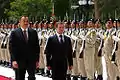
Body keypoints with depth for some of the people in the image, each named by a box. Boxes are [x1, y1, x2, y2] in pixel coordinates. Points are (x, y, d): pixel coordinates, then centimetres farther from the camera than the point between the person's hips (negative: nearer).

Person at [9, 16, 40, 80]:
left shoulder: (34, 32, 4)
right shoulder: (14, 33, -3)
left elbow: (37, 46, 7)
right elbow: (12, 47, -7)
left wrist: (37, 59, 3)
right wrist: (13, 60, -16)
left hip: (31, 60, 2)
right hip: (19, 61, -2)